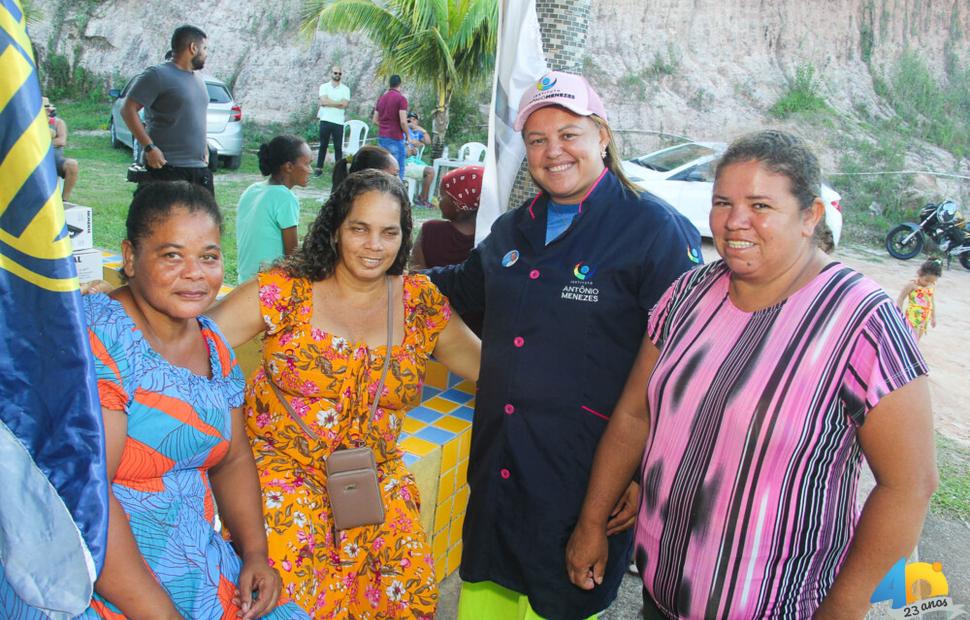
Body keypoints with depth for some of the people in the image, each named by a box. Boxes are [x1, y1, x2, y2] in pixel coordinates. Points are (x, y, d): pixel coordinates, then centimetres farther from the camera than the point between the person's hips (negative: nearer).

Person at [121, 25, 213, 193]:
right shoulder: (158, 75, -6)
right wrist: (149, 147, -17)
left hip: (199, 168, 8)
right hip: (166, 167, -8)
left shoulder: (198, 78, 18)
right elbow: (128, 109, -9)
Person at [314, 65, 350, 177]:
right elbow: (324, 101, -12)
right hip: (325, 121, 0)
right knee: (323, 145, 6)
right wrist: (339, 102, -9)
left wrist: (329, 102, -9)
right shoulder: (324, 87, 4)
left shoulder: (345, 89, 5)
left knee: (338, 147, 3)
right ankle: (319, 168, 12)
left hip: (338, 122, 0)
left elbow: (345, 105, -10)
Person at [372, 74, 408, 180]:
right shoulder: (401, 98, -10)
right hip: (395, 138, -7)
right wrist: (407, 134, -2)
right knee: (398, 169, -4)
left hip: (381, 137, 7)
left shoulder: (381, 98, 12)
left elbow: (375, 120, 14)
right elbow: (403, 122, -17)